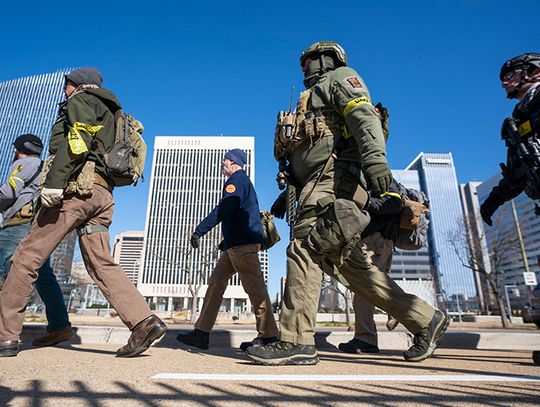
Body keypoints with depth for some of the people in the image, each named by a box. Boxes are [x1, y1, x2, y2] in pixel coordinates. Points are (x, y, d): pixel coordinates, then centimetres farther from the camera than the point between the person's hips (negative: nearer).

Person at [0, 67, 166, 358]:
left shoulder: (81, 100, 8)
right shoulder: (109, 114, 33)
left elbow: (76, 141, -12)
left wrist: (54, 182, -20)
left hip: (76, 189, -8)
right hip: (103, 194, 8)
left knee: (27, 257, 0)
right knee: (101, 264, 0)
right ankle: (144, 321, -11)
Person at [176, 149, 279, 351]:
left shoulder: (236, 179, -4)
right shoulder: (243, 181, 28)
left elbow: (223, 209, -19)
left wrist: (198, 231, -20)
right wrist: (226, 242, 27)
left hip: (242, 243, -11)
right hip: (235, 245, 11)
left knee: (254, 286, -8)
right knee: (216, 282, 8)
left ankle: (268, 336, -1)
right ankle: (201, 333, 11)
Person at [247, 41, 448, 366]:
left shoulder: (339, 77, 13)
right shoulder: (313, 99, 39)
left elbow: (364, 115, -10)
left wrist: (375, 158, -27)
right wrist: (288, 193, 28)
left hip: (335, 177, -9)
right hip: (319, 183, 9)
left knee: (304, 250, -17)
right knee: (350, 265, 2)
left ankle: (296, 342, -14)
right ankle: (426, 320, 8)